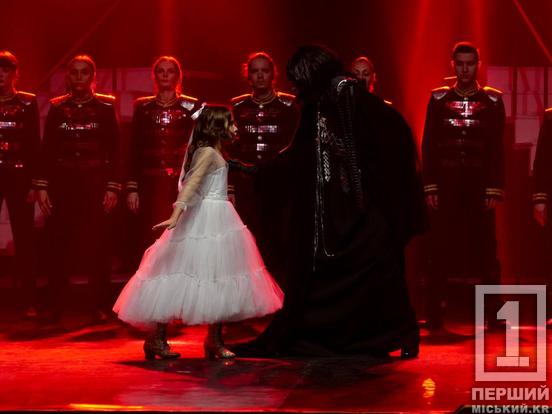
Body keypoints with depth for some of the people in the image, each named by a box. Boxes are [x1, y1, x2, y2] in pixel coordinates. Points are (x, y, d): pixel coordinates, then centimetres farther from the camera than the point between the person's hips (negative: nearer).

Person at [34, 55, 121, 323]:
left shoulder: (105, 107, 4)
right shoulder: (57, 107, 9)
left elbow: (114, 149, 2)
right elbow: (47, 149, 7)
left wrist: (113, 187, -5)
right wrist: (41, 186, -1)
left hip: (96, 184, -2)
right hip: (62, 184, 2)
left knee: (96, 245, -5)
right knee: (59, 245, -1)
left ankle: (99, 307, 1)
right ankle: (56, 308, 6)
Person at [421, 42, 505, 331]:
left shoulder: (492, 100, 5)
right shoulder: (438, 98, 6)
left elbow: (498, 148, 2)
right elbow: (428, 145, 4)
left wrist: (495, 189, -6)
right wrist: (430, 187, -4)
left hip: (479, 186, 0)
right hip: (445, 186, 0)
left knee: (485, 250, 2)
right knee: (441, 250, 0)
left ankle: (494, 314, 6)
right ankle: (435, 315, 4)